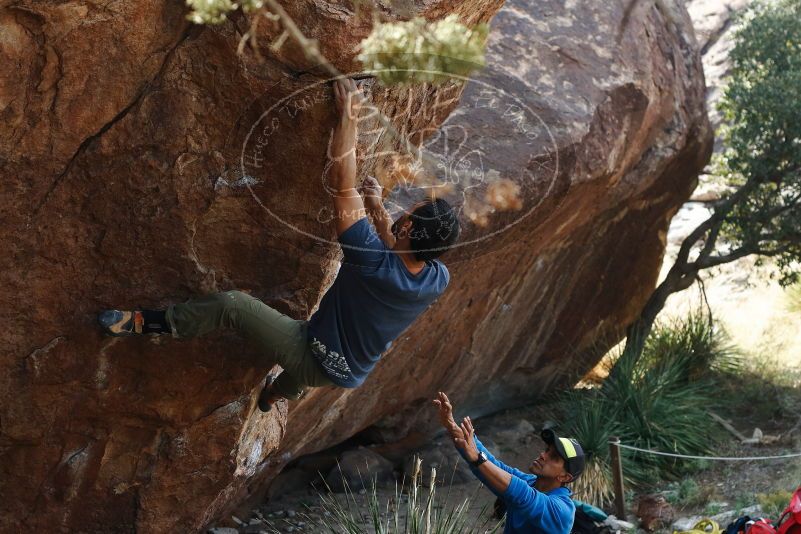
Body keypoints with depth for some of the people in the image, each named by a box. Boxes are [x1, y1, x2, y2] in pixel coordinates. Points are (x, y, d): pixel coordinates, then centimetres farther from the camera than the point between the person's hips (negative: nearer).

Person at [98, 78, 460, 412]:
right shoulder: (439, 280, -18)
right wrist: (378, 210, 3)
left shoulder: (373, 263, -35)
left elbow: (340, 186, -31)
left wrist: (348, 114, -26)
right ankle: (273, 395, 71)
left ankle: (145, 324, 10)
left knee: (232, 305, -7)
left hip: (316, 363, -7)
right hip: (349, 375, 7)